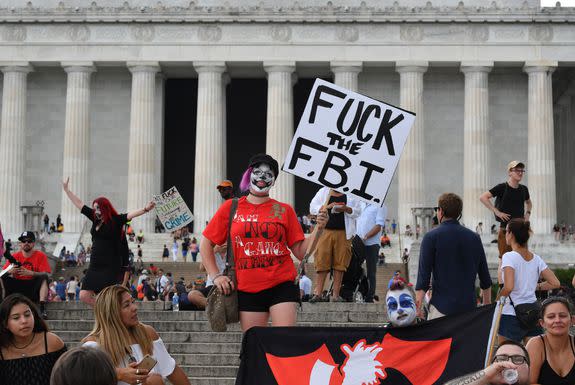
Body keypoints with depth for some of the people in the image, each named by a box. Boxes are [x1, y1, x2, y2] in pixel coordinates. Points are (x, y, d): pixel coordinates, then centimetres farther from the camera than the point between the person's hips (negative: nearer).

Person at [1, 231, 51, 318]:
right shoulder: (15, 256, 7)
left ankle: (42, 307, -39)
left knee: (44, 278, -29)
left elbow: (45, 274, -12)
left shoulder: (40, 256, 0)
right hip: (17, 287, 2)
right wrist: (10, 271, -25)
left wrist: (30, 273, -29)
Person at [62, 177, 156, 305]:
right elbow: (79, 204, 19)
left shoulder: (116, 221, -6)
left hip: (111, 267, -7)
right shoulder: (95, 219, 11)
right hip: (95, 266, 7)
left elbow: (130, 215, -23)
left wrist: (145, 209, -40)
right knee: (84, 296, 2)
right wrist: (66, 190, 25)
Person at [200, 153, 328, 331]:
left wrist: (318, 228, -6)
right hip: (247, 289, 1)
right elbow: (206, 244, 13)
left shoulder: (284, 210, 9)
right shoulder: (231, 208, 8)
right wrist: (215, 276, 4)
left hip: (281, 285, 0)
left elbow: (301, 252, 7)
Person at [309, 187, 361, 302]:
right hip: (326, 231, 0)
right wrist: (326, 206, -9)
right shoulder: (323, 191, 12)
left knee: (340, 264, -2)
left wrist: (345, 209, -12)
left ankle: (336, 295, 2)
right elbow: (312, 208, 8)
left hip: (343, 233, 0)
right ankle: (318, 293, -5)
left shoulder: (350, 194, 12)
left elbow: (358, 211, 8)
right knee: (322, 263, -6)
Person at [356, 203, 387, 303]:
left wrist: (365, 237, -20)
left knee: (371, 274, -1)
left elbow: (379, 226, -10)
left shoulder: (380, 206, -1)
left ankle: (369, 299, 2)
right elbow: (355, 220, 21)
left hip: (371, 243, -5)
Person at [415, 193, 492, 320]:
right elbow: (485, 278, 12)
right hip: (469, 306, 5)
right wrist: (487, 305, 22)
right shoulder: (474, 237, 9)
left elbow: (423, 277, -10)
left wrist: (418, 306, -6)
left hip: (442, 307, -4)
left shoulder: (431, 237, -5)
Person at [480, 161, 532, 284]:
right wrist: (497, 212, -17)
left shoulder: (523, 189, 8)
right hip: (505, 229, -6)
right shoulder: (502, 187, -9)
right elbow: (483, 197, -15)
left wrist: (528, 213, 11)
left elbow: (528, 202, 30)